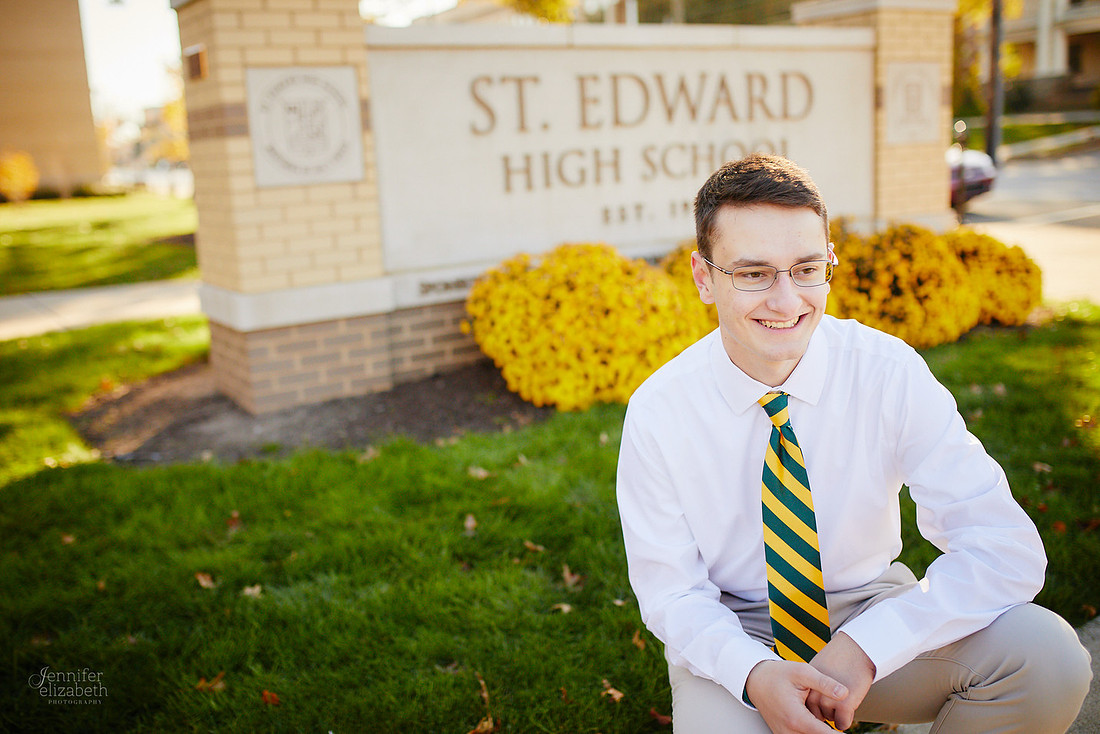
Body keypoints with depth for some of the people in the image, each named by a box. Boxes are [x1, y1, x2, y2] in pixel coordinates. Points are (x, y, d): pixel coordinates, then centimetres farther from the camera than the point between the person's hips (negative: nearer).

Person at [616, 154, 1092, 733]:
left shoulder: (889, 372, -16)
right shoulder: (656, 413, -16)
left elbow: (1007, 548, -19)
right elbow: (671, 591, -9)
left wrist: (865, 648, -29)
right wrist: (754, 675, -28)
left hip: (872, 609, 2)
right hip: (734, 635, -1)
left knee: (1047, 655, -24)